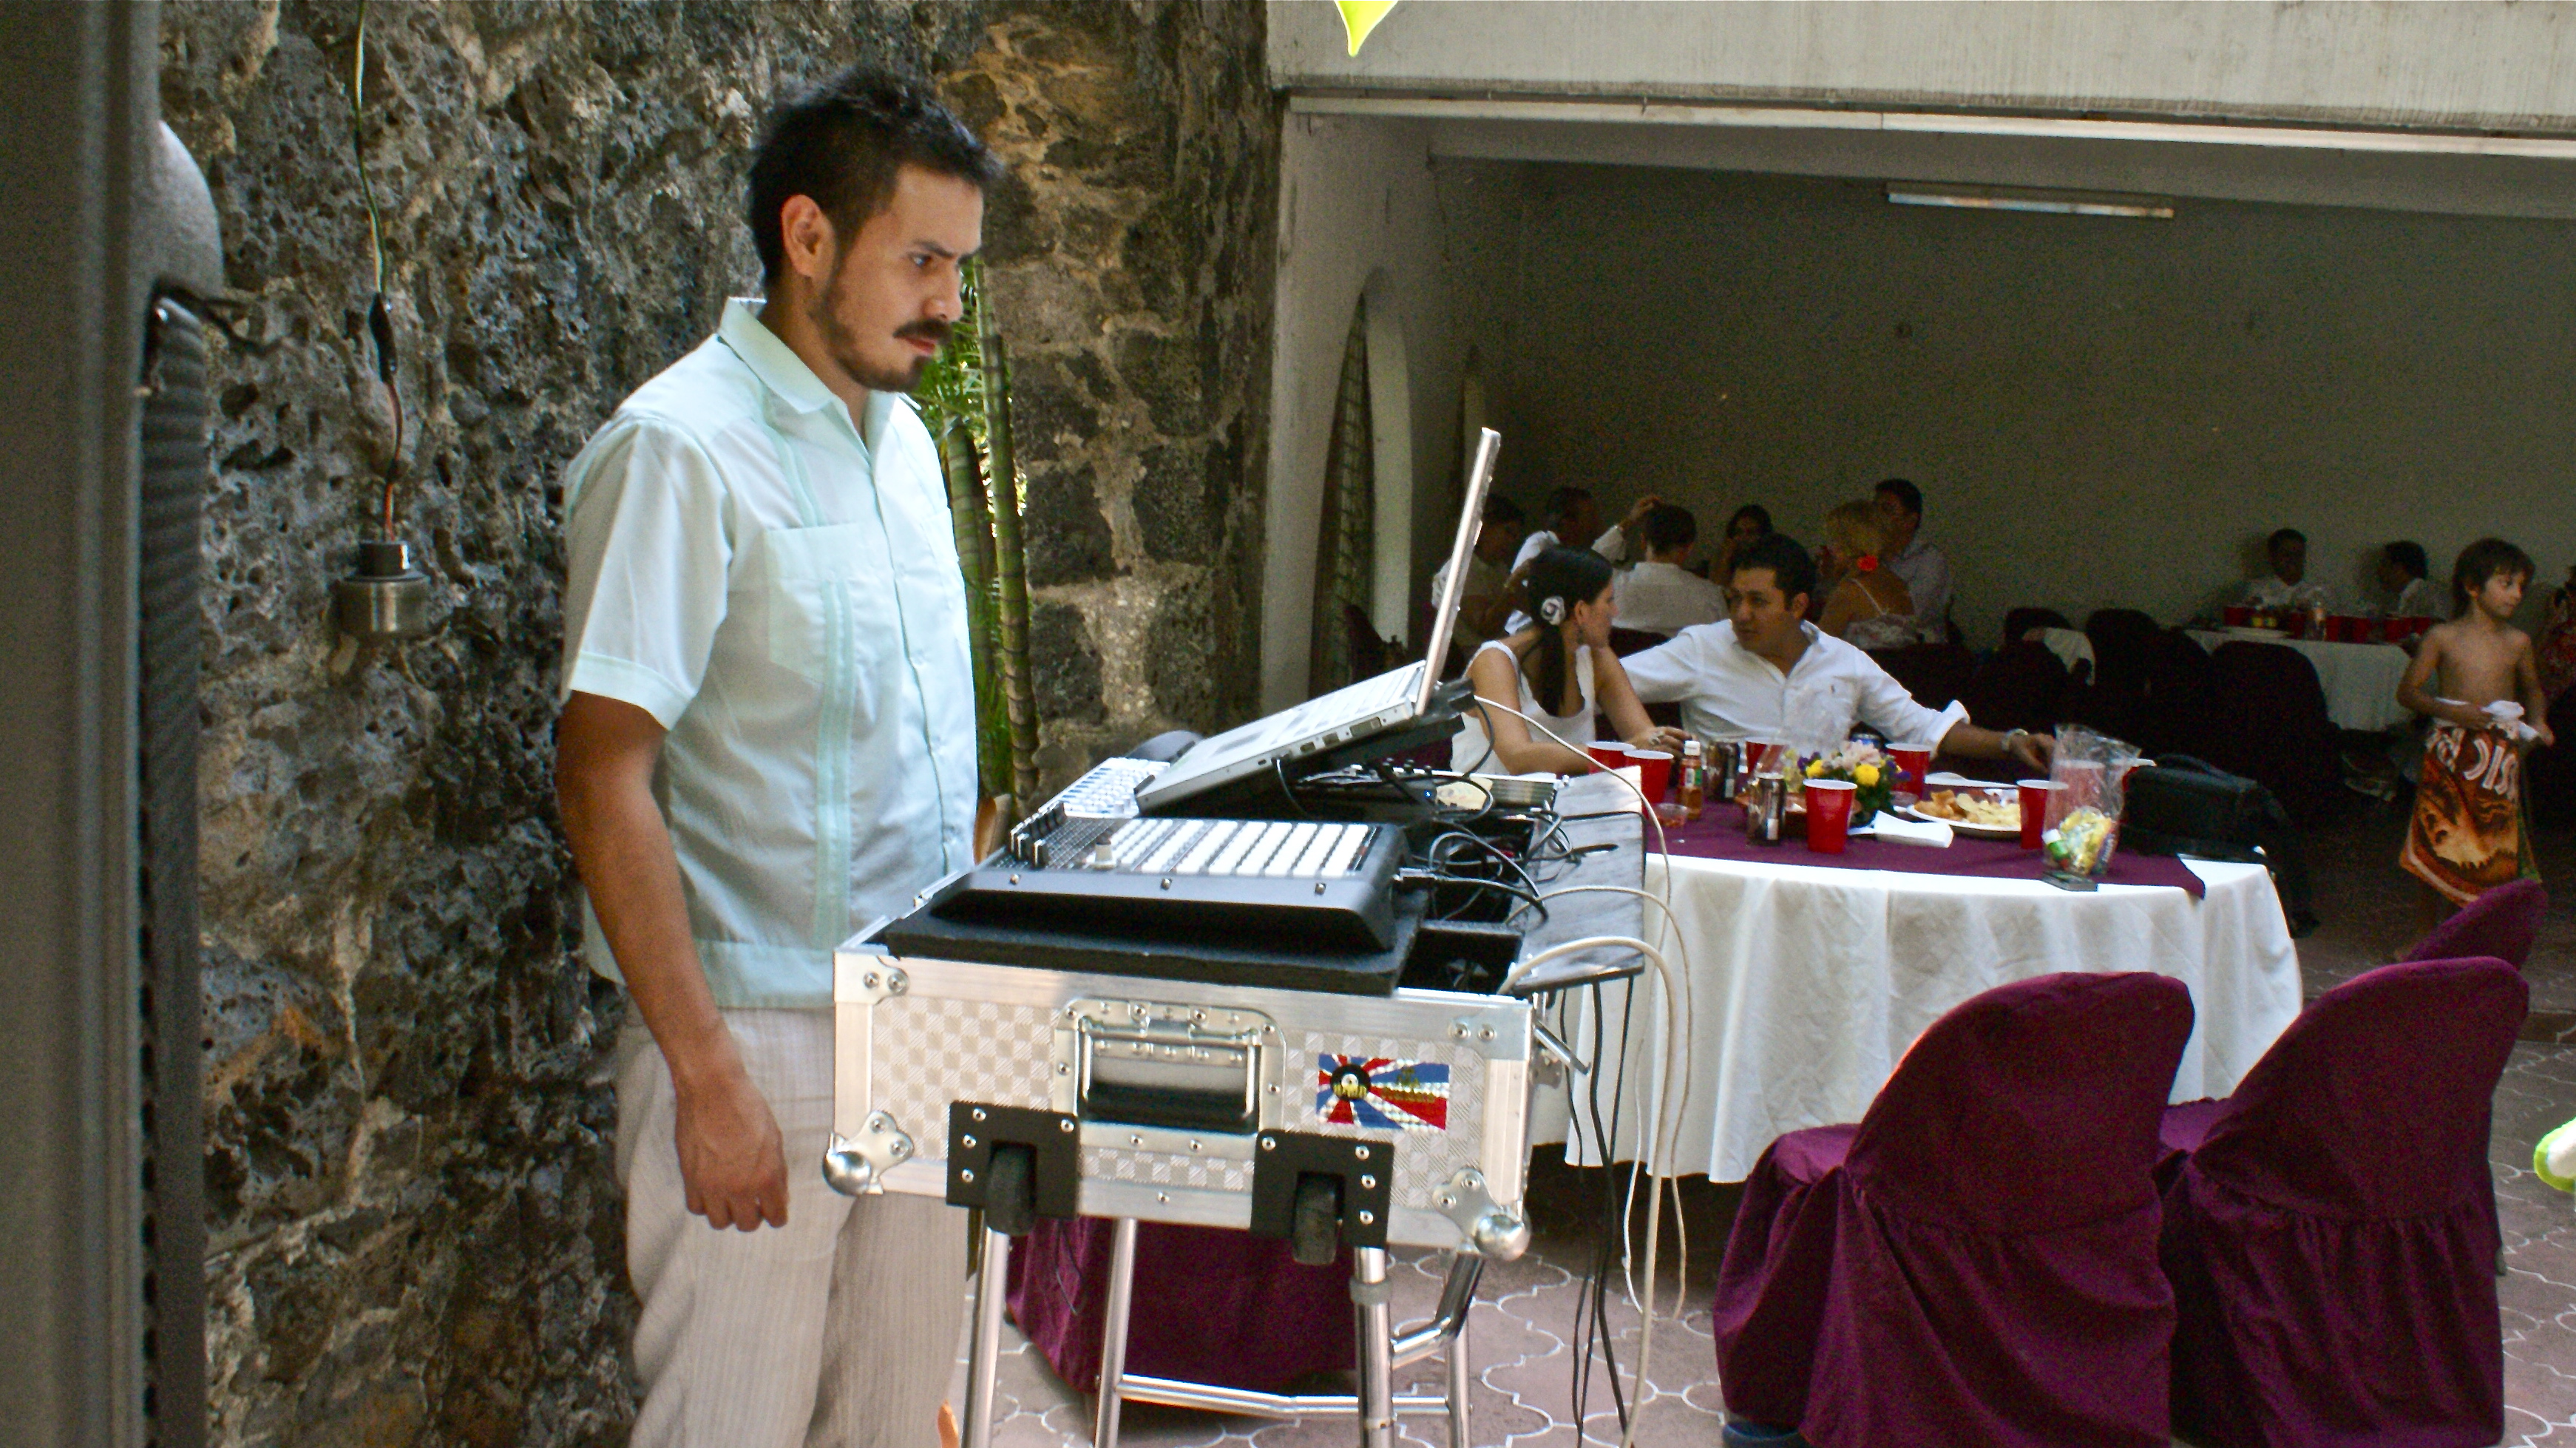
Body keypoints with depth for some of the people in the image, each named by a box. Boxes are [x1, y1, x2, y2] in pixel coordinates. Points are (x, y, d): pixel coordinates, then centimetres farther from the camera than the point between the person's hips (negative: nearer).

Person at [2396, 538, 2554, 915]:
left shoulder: (2517, 643, 6)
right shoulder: (2443, 638, -2)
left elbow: (2533, 690, 23)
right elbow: (2407, 690, -1)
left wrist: (2537, 721, 3)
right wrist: (2449, 710, -16)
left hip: (2500, 753, 2)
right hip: (2450, 751, -2)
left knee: (2497, 848, 0)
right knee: (2438, 847, 2)